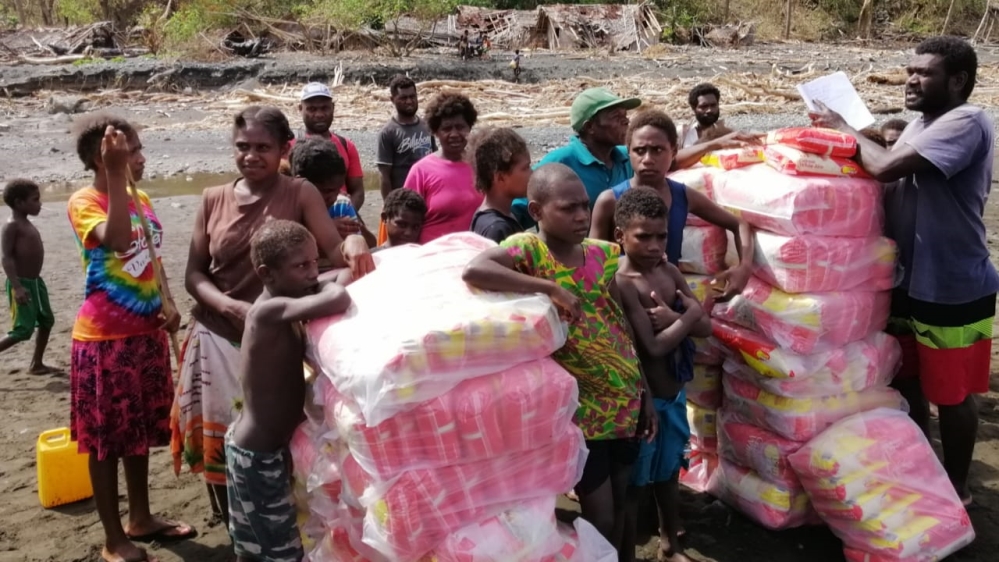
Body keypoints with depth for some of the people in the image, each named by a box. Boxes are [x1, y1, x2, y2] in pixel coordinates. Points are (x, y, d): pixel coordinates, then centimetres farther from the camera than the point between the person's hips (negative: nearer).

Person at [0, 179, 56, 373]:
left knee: (47, 321, 17)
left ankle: (36, 364, 26)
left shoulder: (27, 224, 13)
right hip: (21, 284, -10)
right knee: (23, 329, -11)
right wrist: (17, 286, -28)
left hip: (35, 281, 10)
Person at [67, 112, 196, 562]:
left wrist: (168, 306, 2)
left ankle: (141, 519, 33)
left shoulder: (141, 200, 8)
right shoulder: (83, 202, -14)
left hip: (146, 332, 7)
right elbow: (117, 240, -34)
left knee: (140, 431, 18)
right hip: (104, 338, -7)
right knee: (107, 437, 4)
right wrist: (116, 174, -35)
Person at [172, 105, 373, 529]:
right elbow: (194, 274, 3)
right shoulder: (214, 199, 3)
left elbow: (334, 253, -17)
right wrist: (231, 306, -15)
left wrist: (354, 243, -41)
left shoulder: (300, 194, -4)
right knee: (219, 439, 9)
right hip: (219, 336, 3)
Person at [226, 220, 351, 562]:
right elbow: (337, 301, -41)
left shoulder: (283, 308, 1)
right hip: (258, 454, -9)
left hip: (253, 446, 9)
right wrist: (328, 285, -19)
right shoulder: (269, 311, -26)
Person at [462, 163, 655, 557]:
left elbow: (622, 328, 10)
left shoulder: (603, 254, 2)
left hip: (624, 399, 6)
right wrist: (550, 288, -35)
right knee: (600, 515, 4)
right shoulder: (528, 249, -16)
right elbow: (473, 271, -37)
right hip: (581, 408, -5)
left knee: (620, 503, 19)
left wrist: (644, 393, 12)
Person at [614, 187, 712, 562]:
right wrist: (689, 314, -13)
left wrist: (673, 316, -19)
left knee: (668, 474, 24)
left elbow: (706, 328, -1)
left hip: (674, 394, 7)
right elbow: (653, 347, -25)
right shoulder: (621, 283, -21)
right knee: (634, 484, 8)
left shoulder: (670, 272, 2)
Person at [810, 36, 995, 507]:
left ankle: (955, 487, 26)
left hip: (952, 290, -9)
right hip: (908, 282, 9)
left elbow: (886, 167, -29)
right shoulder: (921, 127, 10)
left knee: (950, 393, 7)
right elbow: (889, 187, 12)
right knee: (906, 380, 19)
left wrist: (845, 130, -13)